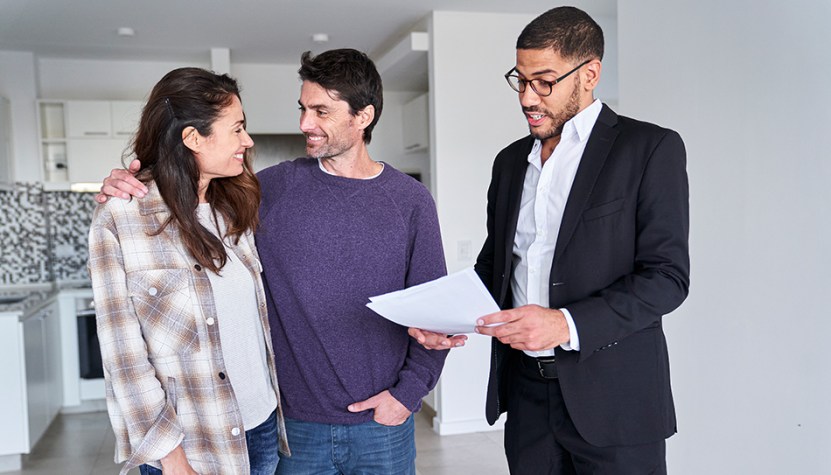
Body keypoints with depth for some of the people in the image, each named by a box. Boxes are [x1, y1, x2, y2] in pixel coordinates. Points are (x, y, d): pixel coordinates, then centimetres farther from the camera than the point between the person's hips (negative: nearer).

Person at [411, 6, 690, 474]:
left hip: (612, 395, -5)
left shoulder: (650, 148, -6)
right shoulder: (511, 160, 12)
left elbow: (667, 275, -12)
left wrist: (566, 324, -24)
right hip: (526, 388, 5)